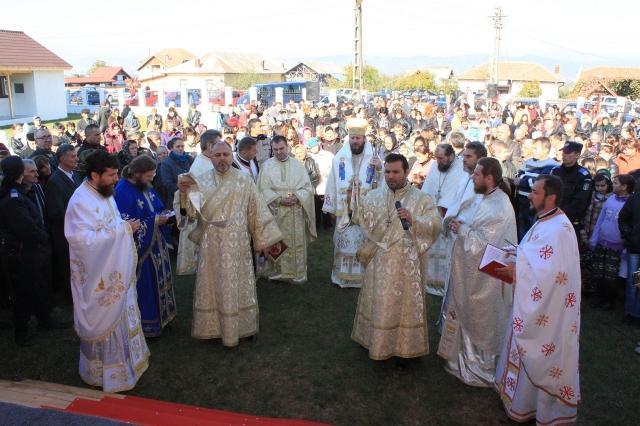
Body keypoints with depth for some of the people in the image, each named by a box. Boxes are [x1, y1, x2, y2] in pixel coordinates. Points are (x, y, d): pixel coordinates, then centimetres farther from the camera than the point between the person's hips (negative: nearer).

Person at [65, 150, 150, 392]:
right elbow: (84, 239, -29)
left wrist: (126, 227, -1)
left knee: (118, 317, 19)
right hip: (98, 277, -8)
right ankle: (103, 373, 24)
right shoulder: (81, 201, -22)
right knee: (103, 322, 6)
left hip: (114, 272, 8)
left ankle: (120, 362, 36)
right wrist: (122, 229, -25)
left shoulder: (105, 193, 5)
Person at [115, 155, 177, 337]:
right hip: (139, 249, -8)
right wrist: (154, 222, -21)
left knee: (157, 282, 17)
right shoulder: (123, 192, -20)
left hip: (155, 245, 8)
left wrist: (163, 216, -6)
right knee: (143, 287, 4)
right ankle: (146, 323, 19)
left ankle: (159, 315, 32)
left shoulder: (145, 186, 4)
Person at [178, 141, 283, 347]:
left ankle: (239, 326, 23)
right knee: (212, 285, 9)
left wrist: (265, 238, 1)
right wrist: (184, 193, -21)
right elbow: (192, 212, -3)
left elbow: (257, 210, 2)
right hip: (211, 244, 1)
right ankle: (213, 326, 24)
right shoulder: (201, 181, 2)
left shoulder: (244, 180, 0)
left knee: (238, 285, 8)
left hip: (237, 244, -1)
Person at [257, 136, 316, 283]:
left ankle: (297, 273, 13)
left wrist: (297, 197, -14)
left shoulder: (298, 165, 6)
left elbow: (307, 187, 4)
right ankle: (279, 271, 17)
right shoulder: (267, 166, 1)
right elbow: (264, 189, -3)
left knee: (297, 242, 4)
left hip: (296, 211, 1)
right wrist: (279, 199, -16)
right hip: (275, 211, -1)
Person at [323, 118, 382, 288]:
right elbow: (332, 183, 3)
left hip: (366, 210, -1)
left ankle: (362, 276, 16)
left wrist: (380, 169, -21)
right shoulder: (339, 158, 3)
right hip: (344, 209, 1)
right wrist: (331, 207, 2)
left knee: (363, 242, 4)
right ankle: (343, 276, 17)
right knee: (344, 241, 5)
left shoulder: (373, 158, 1)